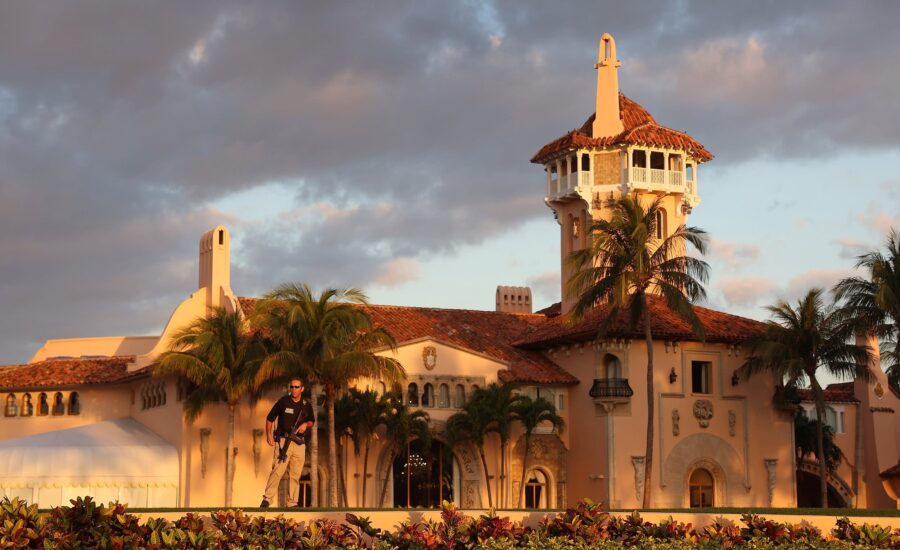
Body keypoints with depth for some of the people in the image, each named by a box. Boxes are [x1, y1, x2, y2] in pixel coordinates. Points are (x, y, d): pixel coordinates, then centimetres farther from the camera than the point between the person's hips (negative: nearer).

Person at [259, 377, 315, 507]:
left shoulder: (307, 405, 9)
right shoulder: (283, 402, -1)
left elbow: (312, 421, 23)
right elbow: (270, 418, 6)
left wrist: (306, 424, 0)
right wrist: (269, 435, -6)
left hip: (299, 444, 4)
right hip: (283, 441, -4)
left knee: (295, 475, 6)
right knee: (277, 471, -16)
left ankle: (292, 503, 12)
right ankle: (267, 499, -16)